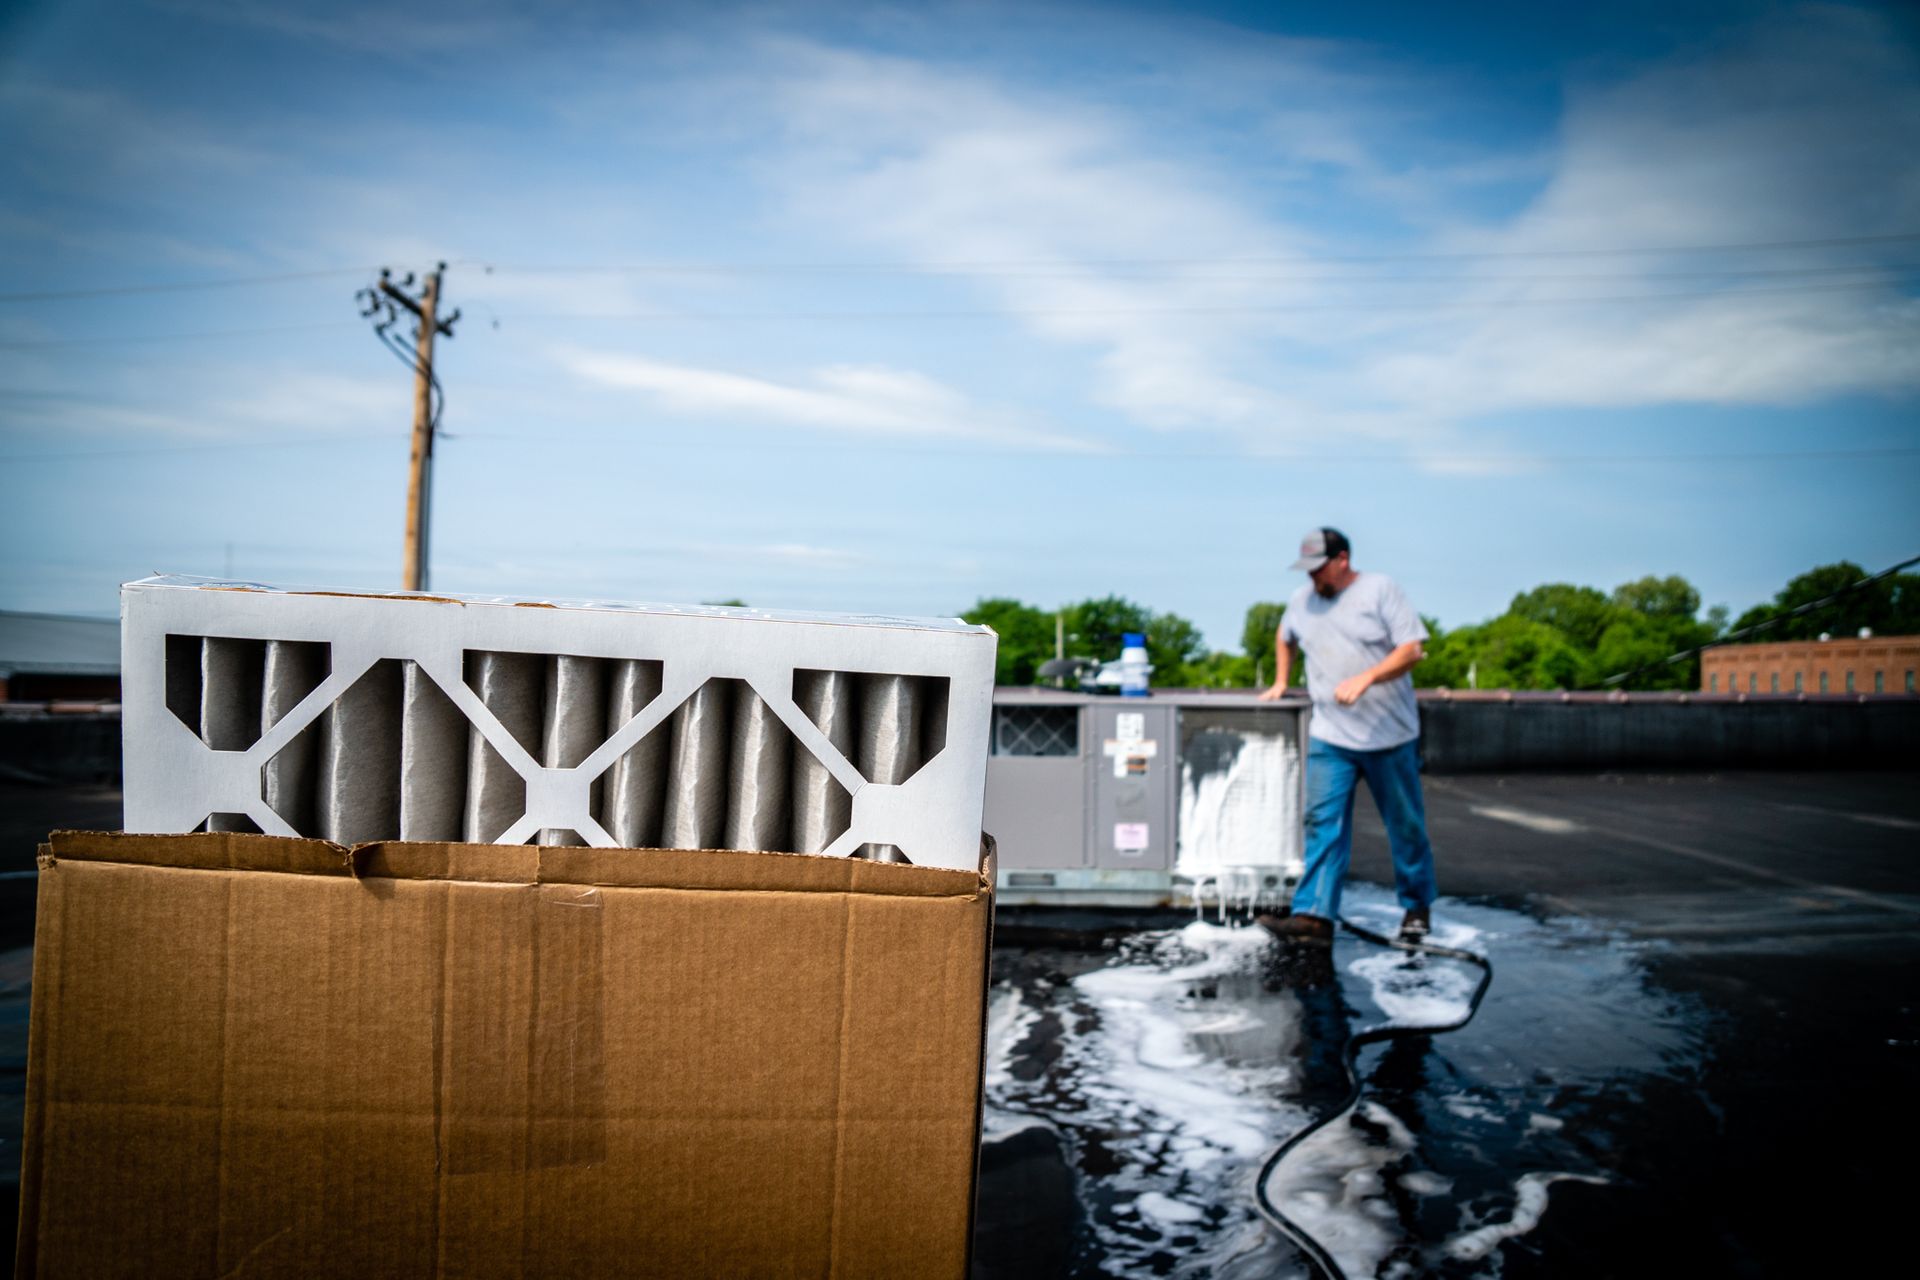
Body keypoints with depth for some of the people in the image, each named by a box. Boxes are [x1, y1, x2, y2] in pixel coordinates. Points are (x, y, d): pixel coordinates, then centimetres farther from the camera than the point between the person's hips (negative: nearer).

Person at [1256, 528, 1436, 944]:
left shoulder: (1380, 590, -5)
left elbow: (1411, 649, -11)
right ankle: (1314, 914, -8)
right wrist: (1281, 681, 22)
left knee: (1406, 826, 9)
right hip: (1329, 737, 3)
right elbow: (1284, 639, 30)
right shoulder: (1301, 600, 9)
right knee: (1323, 824, -6)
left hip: (1390, 735, -3)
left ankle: (1418, 906, 27)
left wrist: (1366, 678, -23)